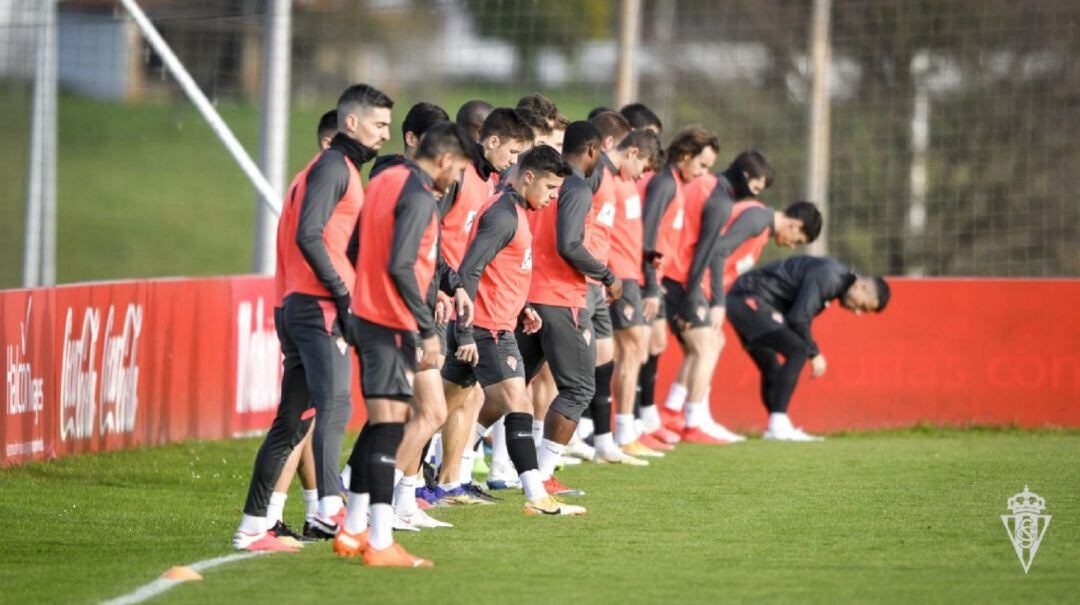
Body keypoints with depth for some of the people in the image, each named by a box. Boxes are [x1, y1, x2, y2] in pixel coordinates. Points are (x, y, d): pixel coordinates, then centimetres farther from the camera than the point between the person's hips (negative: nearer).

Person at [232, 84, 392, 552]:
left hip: (295, 305, 10)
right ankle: (330, 507, -37)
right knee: (335, 405, -22)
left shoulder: (337, 168, 25)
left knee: (291, 420, 10)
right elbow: (309, 236, -18)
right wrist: (343, 296, -16)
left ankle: (252, 526, 12)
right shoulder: (334, 167, -7)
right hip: (318, 307, -10)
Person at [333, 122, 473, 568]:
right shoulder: (419, 196, -14)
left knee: (379, 425, 17)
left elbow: (358, 248, 19)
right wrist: (428, 329, -19)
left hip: (366, 315, 9)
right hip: (391, 325, -9)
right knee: (389, 426, -9)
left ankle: (353, 530, 21)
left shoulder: (384, 180, 14)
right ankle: (380, 543, -11)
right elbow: (400, 266, -23)